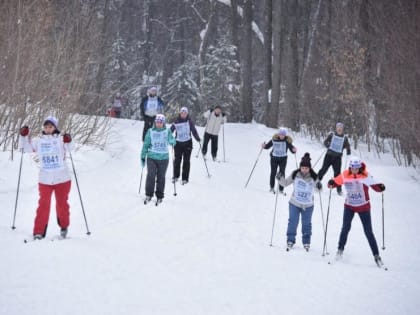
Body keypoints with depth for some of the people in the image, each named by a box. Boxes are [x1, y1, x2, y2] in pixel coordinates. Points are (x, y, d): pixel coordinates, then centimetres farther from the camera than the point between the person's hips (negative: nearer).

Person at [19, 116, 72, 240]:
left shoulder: (60, 139, 0)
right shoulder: (38, 141, 9)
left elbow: (67, 149, -16)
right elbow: (26, 148, 8)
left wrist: (67, 142, -36)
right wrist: (24, 136, -6)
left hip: (62, 178, -1)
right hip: (45, 179, 1)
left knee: (62, 204, 11)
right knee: (44, 205, -4)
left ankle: (64, 226, 33)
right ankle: (38, 232, 1)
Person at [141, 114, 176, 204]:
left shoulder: (167, 131, 3)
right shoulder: (150, 131, 5)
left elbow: (172, 141, -7)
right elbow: (146, 144, 10)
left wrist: (172, 141, -32)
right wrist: (143, 157, 8)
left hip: (163, 158, 0)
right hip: (152, 157, 0)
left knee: (161, 177, 3)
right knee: (151, 175, -11)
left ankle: (159, 196, 15)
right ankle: (148, 195, 1)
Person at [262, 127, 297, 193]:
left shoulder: (287, 141, -8)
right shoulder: (274, 139, -6)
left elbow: (292, 150, -7)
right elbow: (268, 146, 6)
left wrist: (294, 150, -28)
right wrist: (264, 146, -13)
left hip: (283, 159, 0)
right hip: (274, 158, 0)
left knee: (282, 173, -2)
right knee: (273, 172, 5)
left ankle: (281, 189, 6)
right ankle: (272, 187, 22)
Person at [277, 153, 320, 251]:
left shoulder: (313, 177, -10)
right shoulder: (295, 175, -8)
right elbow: (285, 183, 3)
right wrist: (280, 178, -15)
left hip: (308, 205, 0)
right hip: (294, 203, 0)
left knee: (307, 224, 10)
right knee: (292, 222, 1)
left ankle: (306, 242, 25)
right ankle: (290, 240, 15)